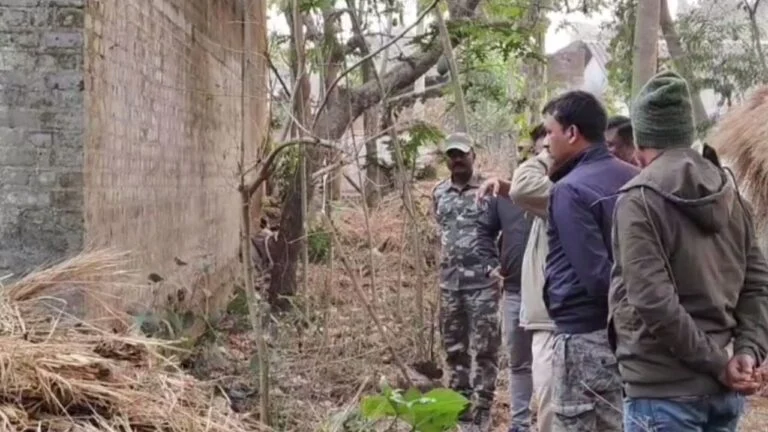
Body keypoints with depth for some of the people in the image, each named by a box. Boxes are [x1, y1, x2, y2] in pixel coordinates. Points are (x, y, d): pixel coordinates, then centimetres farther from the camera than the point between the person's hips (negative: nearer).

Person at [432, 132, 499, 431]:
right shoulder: (439, 193, 10)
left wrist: (498, 264, -13)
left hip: (483, 283, -5)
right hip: (449, 283, 5)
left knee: (484, 348, -2)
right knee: (453, 348, 11)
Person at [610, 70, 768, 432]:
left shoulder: (640, 199, -13)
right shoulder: (729, 194, 10)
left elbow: (654, 302, -21)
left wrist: (718, 365, -13)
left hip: (663, 389, -7)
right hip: (724, 388, 7)